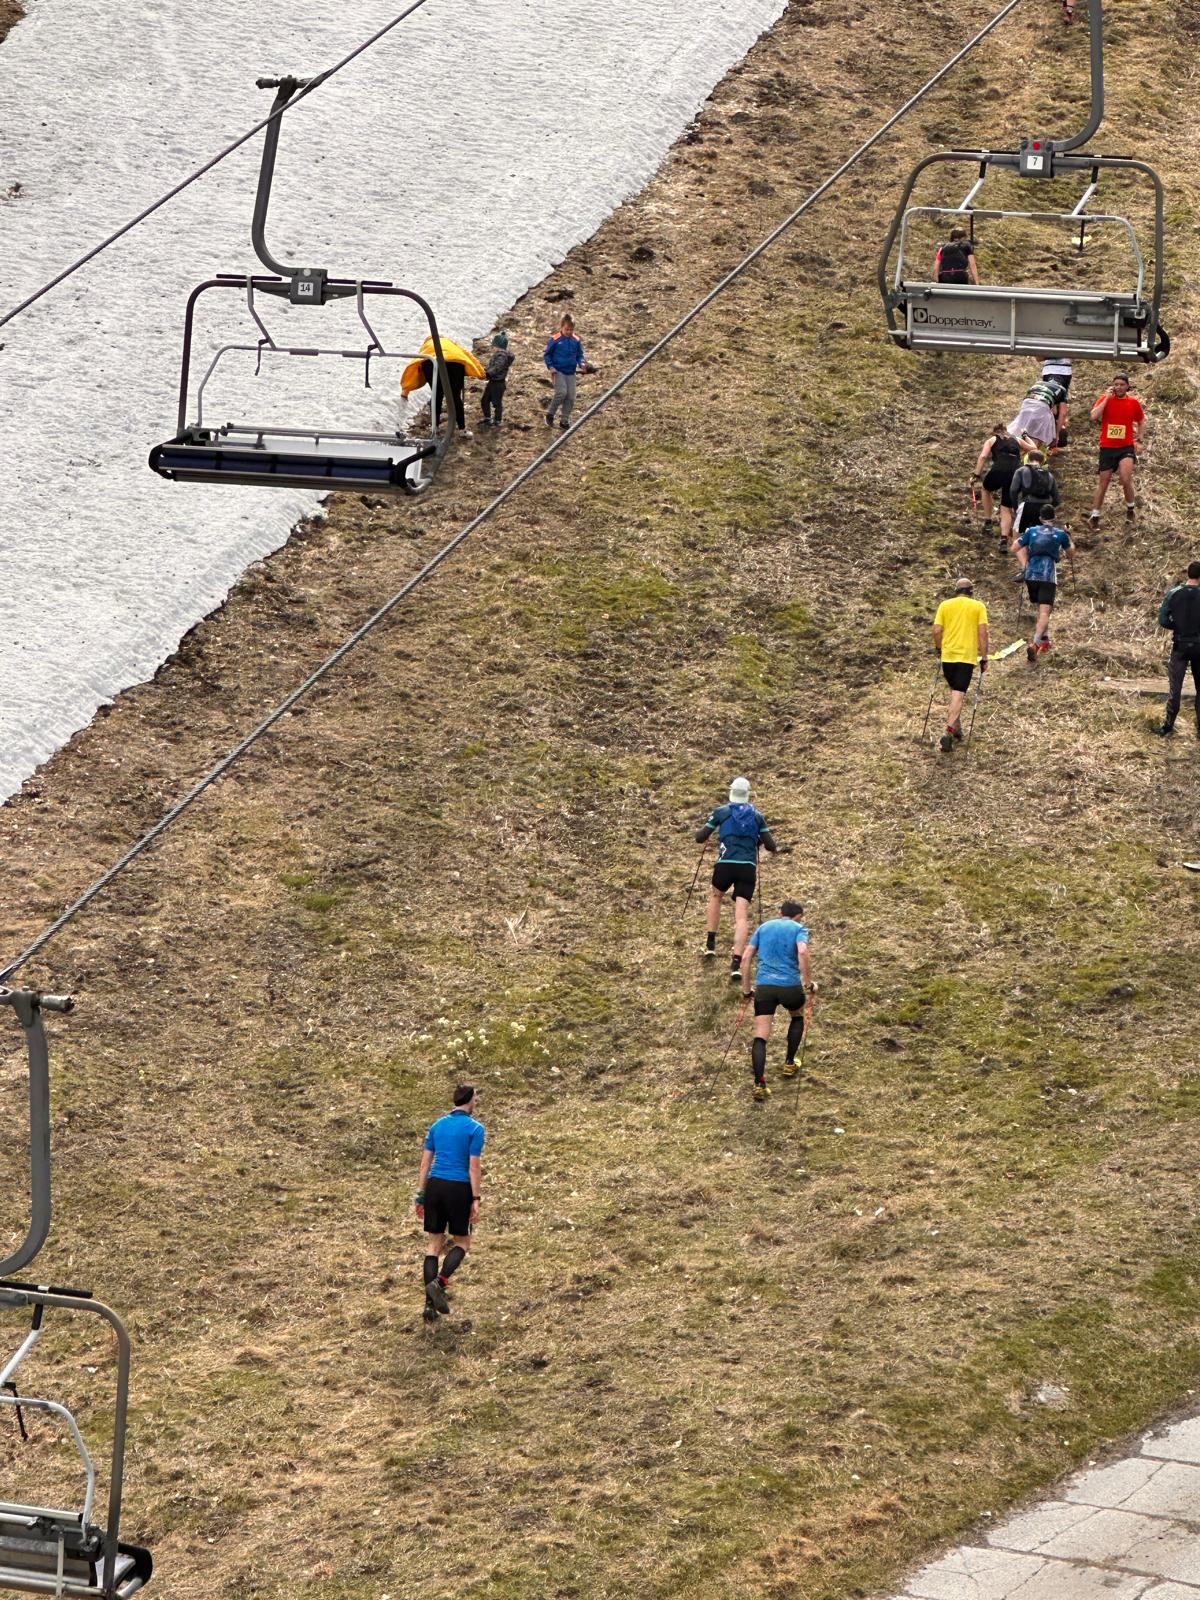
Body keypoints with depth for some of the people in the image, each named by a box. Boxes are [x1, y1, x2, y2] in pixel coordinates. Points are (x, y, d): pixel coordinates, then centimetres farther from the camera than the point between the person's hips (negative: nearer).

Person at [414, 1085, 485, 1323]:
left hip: (434, 1186, 4)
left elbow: (425, 1162, 10)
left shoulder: (438, 1125, 11)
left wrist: (420, 1194, 14)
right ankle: (440, 1282, -12)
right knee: (462, 1242, 13)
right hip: (459, 1188, -4)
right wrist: (476, 1200, -7)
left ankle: (430, 1303, 3)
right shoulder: (475, 1128, -5)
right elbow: (473, 1167, -9)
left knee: (434, 1244, 9)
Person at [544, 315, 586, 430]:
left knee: (571, 397, 2)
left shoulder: (576, 341, 4)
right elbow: (547, 354, 0)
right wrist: (550, 366, -12)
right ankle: (550, 414, 0)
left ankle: (564, 420, 13)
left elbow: (579, 355, 15)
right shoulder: (555, 339, -7)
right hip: (558, 371, -5)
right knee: (561, 392, -20)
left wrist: (581, 363, -5)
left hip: (571, 372, 5)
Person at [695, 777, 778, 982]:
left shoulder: (720, 812, 4)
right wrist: (773, 847, 32)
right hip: (748, 868, 0)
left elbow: (700, 838, 6)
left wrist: (700, 832, 29)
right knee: (741, 915, -4)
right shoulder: (757, 816, 9)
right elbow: (770, 846, 9)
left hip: (725, 865, 0)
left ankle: (710, 944, 30)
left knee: (716, 895, 32)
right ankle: (736, 963, -18)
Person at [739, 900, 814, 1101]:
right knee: (797, 1017, 31)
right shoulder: (798, 928, 6)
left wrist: (746, 989, 16)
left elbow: (746, 958, 11)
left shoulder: (763, 927, 17)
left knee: (760, 1037, -2)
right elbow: (802, 952, -14)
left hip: (764, 986, 2)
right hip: (790, 985, -2)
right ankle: (789, 1064, 33)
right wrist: (809, 983, -7)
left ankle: (759, 1084, -13)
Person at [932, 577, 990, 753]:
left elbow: (937, 630, -1)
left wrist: (939, 649, 16)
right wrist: (984, 658, -1)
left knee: (954, 691, 21)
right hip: (967, 656, -3)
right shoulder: (978, 607, 1)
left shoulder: (945, 605, 5)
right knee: (958, 695, -6)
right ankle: (949, 732, -19)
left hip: (948, 655, 3)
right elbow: (983, 633, -6)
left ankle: (957, 730, 26)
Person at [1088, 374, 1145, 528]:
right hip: (1107, 447, 0)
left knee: (1126, 479, -18)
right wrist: (1107, 398, -19)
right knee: (1103, 482, 7)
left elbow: (1141, 422, 17)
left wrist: (1138, 440, 9)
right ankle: (1094, 514, 20)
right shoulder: (1105, 399, -3)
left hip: (1126, 447, 0)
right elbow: (1094, 416, -19)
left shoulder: (1134, 402, 1)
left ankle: (1130, 508, 7)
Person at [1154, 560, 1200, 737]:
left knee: (1175, 687, 6)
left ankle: (1168, 725, 7)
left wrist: (1178, 626, 9)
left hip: (1180, 645, 1)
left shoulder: (1173, 594, -6)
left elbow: (1163, 620, -7)